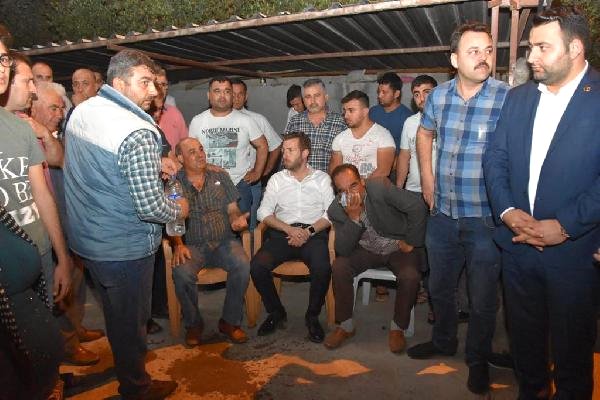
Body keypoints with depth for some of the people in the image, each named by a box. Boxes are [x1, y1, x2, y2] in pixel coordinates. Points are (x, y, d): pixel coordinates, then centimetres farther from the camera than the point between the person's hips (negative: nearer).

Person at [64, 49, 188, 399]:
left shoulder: (81, 110, 1)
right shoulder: (137, 133, -27)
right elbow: (151, 208, -27)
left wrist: (152, 164, 10)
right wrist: (180, 210, -6)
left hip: (86, 237, 8)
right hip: (124, 248, -8)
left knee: (115, 311, 28)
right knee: (131, 319, 13)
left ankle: (127, 364, 53)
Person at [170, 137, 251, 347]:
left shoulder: (220, 177, 11)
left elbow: (232, 209, 10)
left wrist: (236, 220, -13)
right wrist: (178, 245, -16)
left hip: (224, 241, 1)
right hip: (192, 245, -1)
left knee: (242, 265, -28)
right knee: (181, 272, -31)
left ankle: (230, 321, -8)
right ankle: (193, 324, -4)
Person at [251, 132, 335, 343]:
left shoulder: (322, 178, 11)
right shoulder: (277, 179, 15)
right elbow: (264, 213, 4)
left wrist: (309, 231, -15)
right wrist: (289, 229, -11)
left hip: (313, 233, -2)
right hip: (282, 233, 2)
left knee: (322, 269, -32)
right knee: (257, 266, -23)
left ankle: (312, 316, -5)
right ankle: (276, 313, 1)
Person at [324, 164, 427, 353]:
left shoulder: (380, 186, -25)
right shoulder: (336, 210, -13)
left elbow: (417, 206, -25)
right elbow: (343, 250, -20)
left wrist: (411, 242, -17)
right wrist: (354, 218, -33)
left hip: (398, 247, -2)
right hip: (366, 250, 3)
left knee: (410, 277, -30)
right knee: (339, 267, -22)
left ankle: (397, 328, -2)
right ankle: (346, 326, -2)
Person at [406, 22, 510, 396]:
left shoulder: (509, 98, -13)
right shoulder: (439, 95, 1)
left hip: (486, 219, -4)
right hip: (443, 214, 4)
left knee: (483, 300, 12)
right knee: (440, 288, 22)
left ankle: (478, 359, 38)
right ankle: (443, 341, 47)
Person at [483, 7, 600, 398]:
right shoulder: (518, 97, 7)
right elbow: (495, 158, 4)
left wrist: (565, 226, -19)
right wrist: (508, 211, -10)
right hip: (518, 245, 4)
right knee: (524, 337, 21)